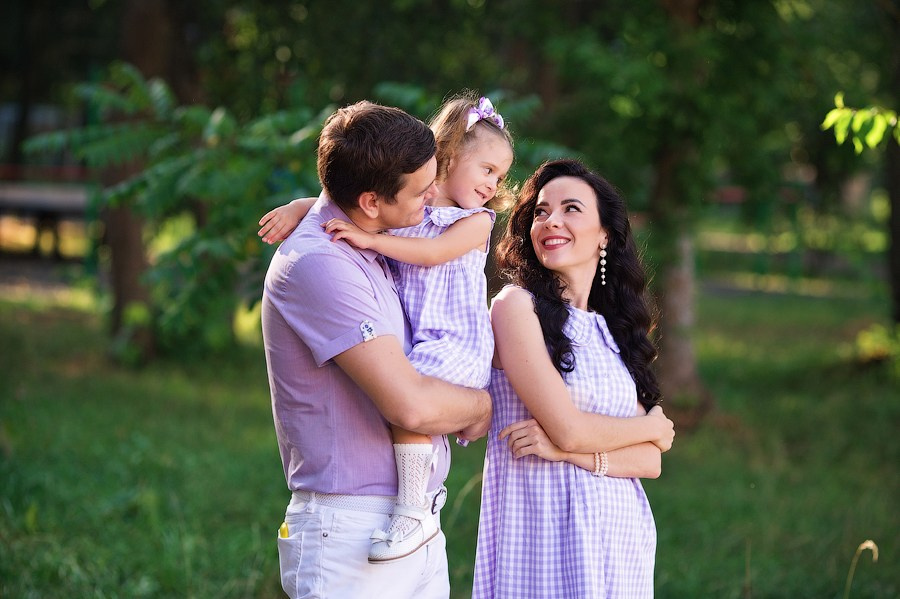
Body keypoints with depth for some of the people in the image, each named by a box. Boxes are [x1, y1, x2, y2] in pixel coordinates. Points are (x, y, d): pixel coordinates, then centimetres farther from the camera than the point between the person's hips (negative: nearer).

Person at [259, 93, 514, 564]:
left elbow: (433, 252, -14)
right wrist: (296, 209, 1)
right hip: (414, 345, 7)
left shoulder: (476, 221, 3)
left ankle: (412, 511, -24)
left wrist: (369, 238, -19)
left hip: (456, 344, -6)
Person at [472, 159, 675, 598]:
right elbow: (567, 428, -14)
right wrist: (654, 426, 2)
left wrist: (567, 451, -14)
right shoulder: (517, 305, -6)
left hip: (622, 537, 5)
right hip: (546, 536, -5)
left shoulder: (613, 330, 11)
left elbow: (650, 461, 3)